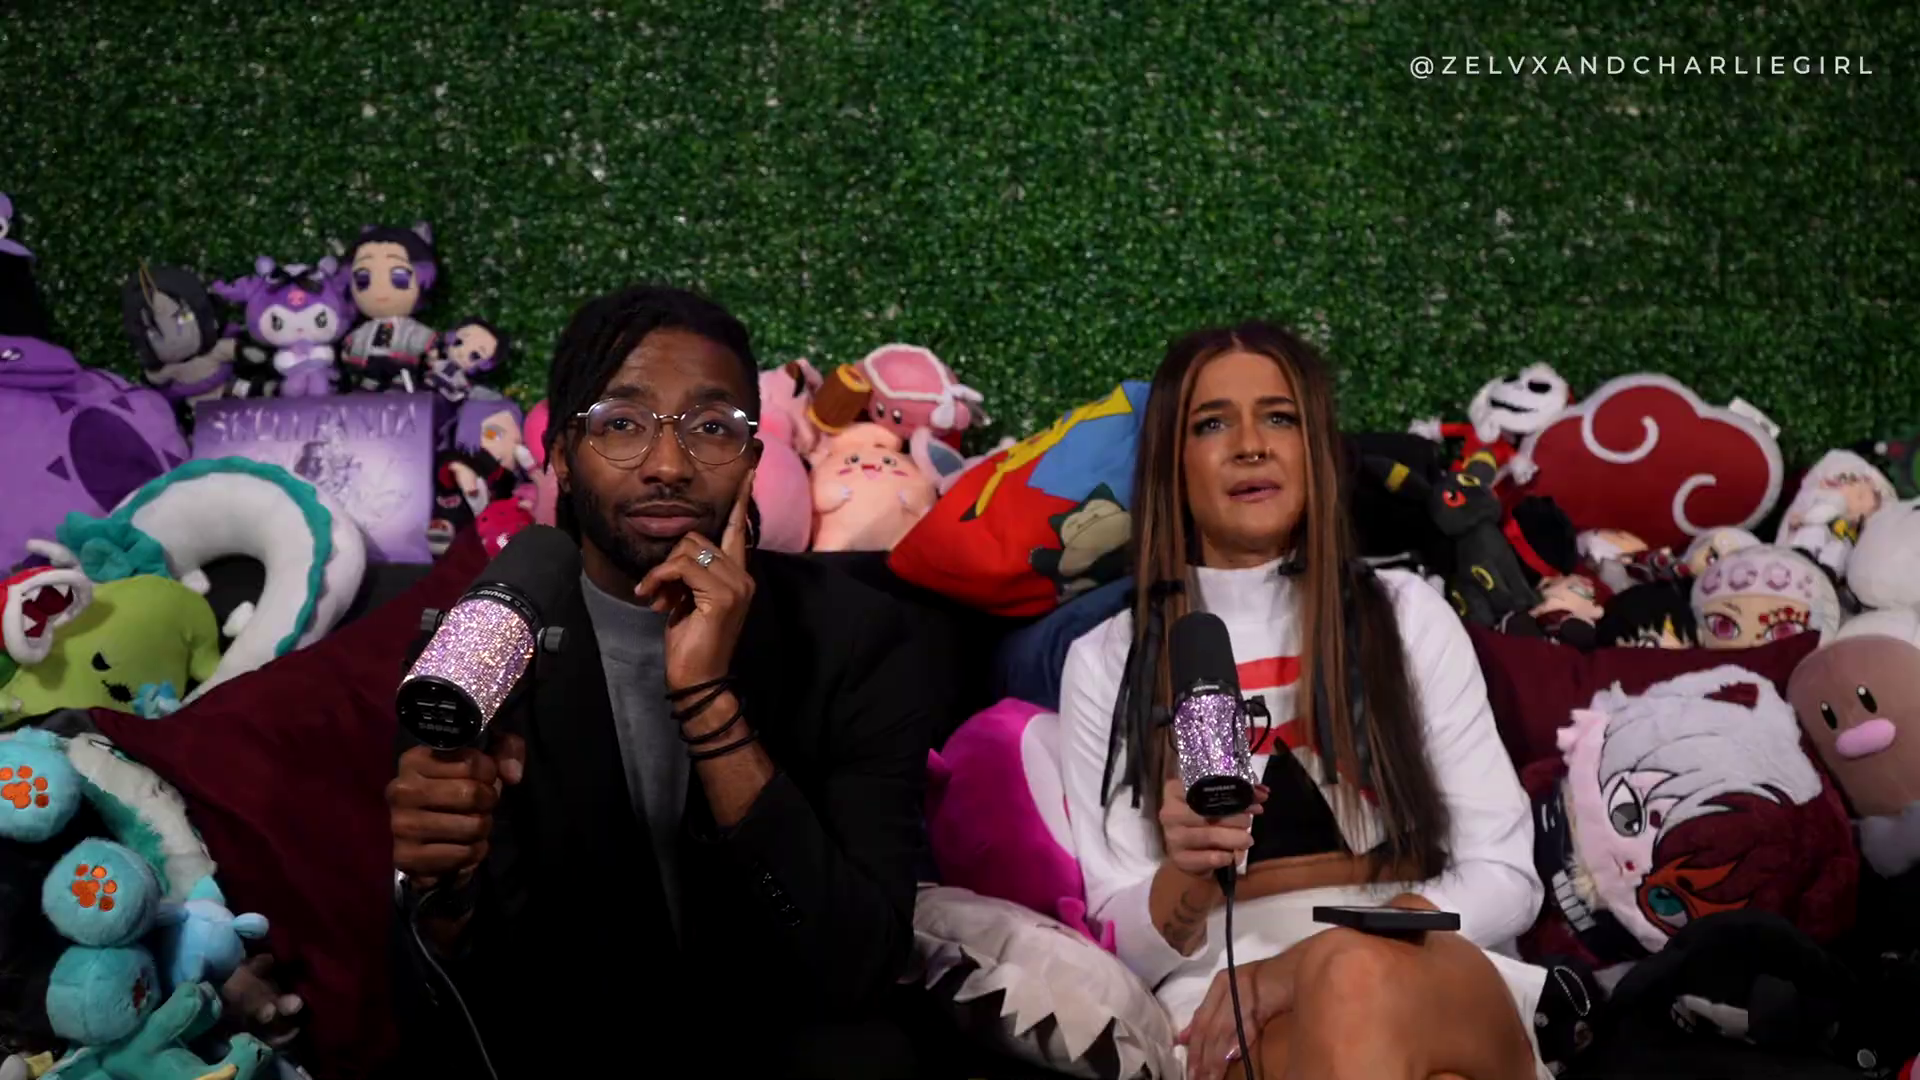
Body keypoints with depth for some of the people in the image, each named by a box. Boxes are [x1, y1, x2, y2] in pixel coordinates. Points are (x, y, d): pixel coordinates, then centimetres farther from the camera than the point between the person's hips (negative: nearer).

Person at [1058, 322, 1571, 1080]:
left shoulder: (1406, 614, 9)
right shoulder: (1106, 661, 9)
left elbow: (1503, 876, 3)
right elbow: (1125, 946, 6)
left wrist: (1307, 964, -13)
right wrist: (1189, 877, -19)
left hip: (1434, 985, 1)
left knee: (1359, 981, -38)